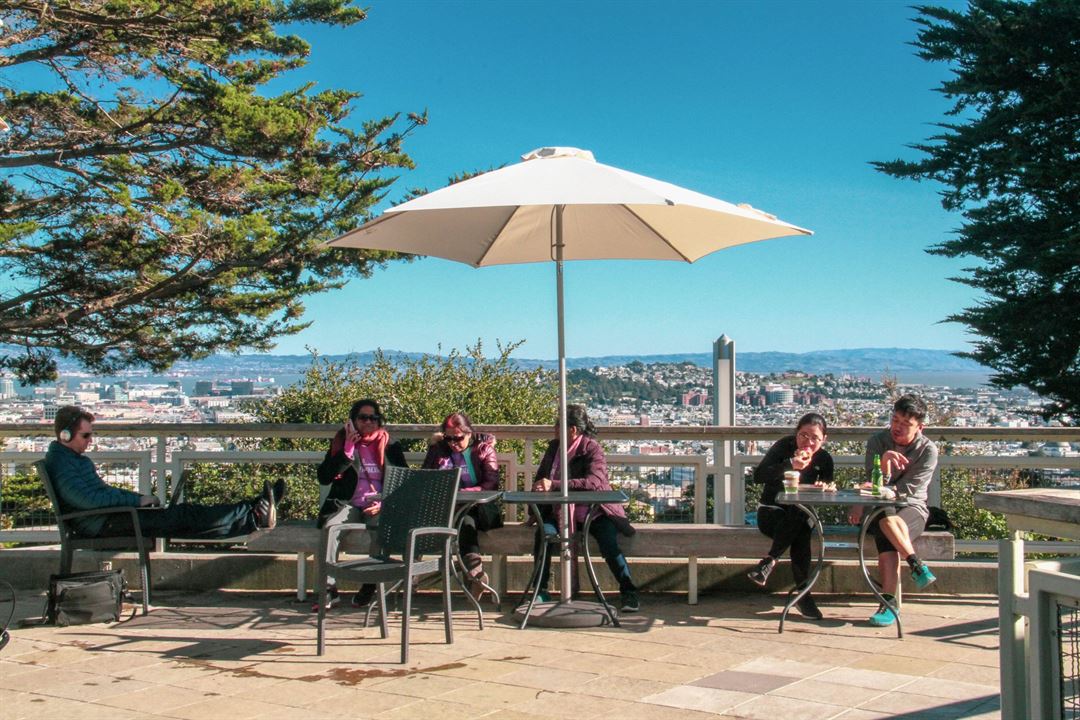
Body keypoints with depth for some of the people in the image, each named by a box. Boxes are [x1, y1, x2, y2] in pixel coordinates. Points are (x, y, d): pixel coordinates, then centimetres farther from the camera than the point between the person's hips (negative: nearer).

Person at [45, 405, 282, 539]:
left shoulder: (73, 458, 20)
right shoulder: (60, 464, -14)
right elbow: (88, 499, -24)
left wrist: (140, 498, 13)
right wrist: (137, 500, -16)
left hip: (107, 518, 10)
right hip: (100, 526, -10)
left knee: (182, 513, -1)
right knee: (181, 516, -15)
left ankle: (254, 512, -6)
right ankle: (255, 517, -17)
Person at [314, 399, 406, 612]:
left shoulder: (390, 446, 13)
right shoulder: (340, 443, 12)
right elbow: (324, 477, 0)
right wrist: (347, 451, -8)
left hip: (379, 506, 0)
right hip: (348, 504, 1)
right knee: (329, 527, -32)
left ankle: (370, 585, -18)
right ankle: (329, 589, -28)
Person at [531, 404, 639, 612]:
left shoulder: (592, 448, -11)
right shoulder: (554, 447, 7)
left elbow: (594, 482, -28)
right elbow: (541, 479, 19)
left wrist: (554, 485, -35)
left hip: (594, 513, -4)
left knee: (609, 543, -28)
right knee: (544, 531, -26)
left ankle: (628, 593, -10)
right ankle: (541, 591, -14)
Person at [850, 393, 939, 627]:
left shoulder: (928, 450, -3)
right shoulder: (877, 441, 1)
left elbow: (908, 490, -11)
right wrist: (885, 461, -29)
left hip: (912, 507, -1)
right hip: (879, 508, 1)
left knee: (886, 536, -34)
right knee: (887, 519, -37)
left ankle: (889, 601, -37)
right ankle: (917, 566, -32)